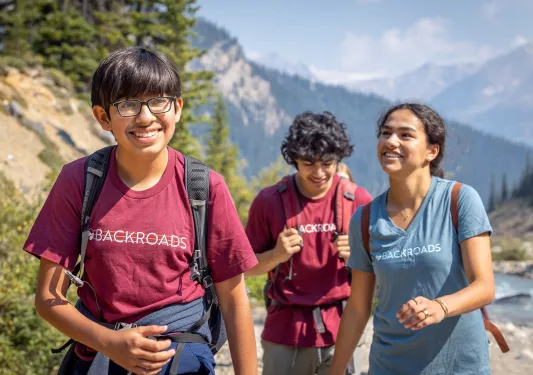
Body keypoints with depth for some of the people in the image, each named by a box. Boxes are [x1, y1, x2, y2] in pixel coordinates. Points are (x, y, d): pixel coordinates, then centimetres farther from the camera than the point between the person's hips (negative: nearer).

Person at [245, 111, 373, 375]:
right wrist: (277, 255, -15)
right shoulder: (269, 201, -3)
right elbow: (247, 267, 4)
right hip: (285, 333, 0)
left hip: (339, 331, 1)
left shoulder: (358, 200, 0)